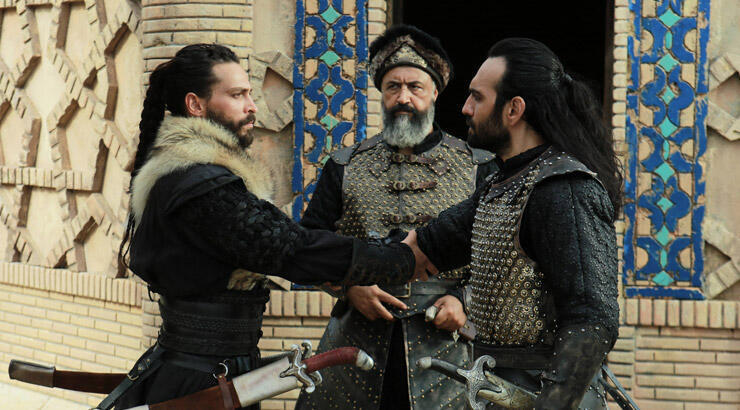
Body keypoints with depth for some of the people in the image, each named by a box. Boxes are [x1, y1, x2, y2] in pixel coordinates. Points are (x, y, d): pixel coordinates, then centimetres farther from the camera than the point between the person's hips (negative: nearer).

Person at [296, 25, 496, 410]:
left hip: (445, 342, -1)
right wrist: (349, 286, -6)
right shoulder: (345, 166, 12)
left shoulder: (476, 166, 8)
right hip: (356, 340, 1)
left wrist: (464, 299, -9)